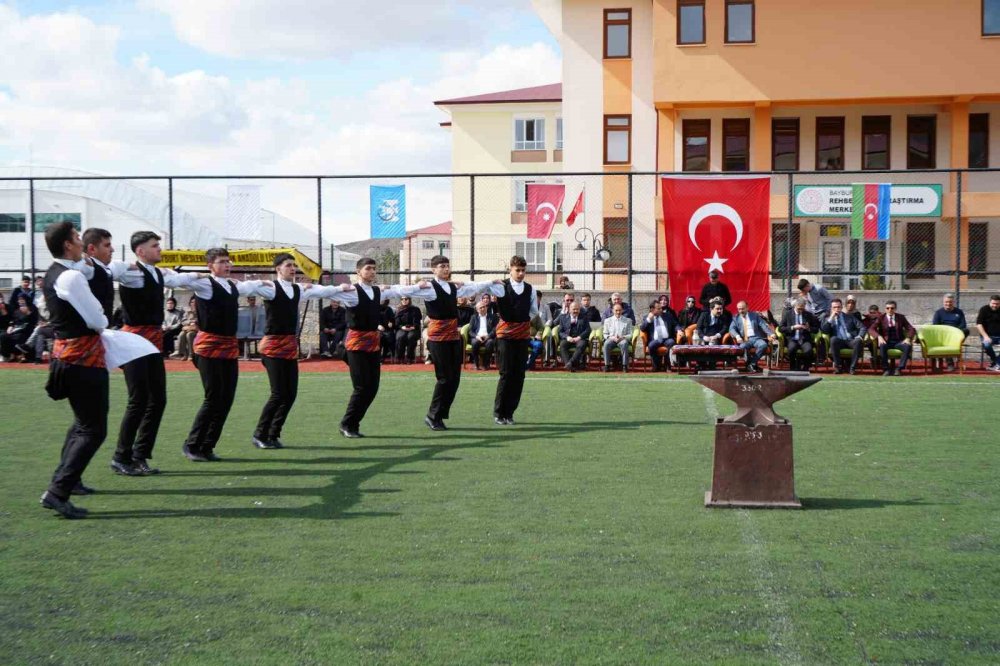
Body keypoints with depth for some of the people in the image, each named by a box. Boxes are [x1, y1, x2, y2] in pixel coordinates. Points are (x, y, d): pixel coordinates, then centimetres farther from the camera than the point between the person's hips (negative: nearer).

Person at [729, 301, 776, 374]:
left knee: (763, 345, -32)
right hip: (744, 340, -1)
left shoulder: (755, 315, 15)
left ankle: (752, 363, -17)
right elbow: (731, 329, 1)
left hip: (756, 338, 1)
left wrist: (771, 334, -15)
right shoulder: (736, 318, 15)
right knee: (742, 347, -35)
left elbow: (764, 325, 4)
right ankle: (754, 365, -17)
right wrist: (737, 336, -22)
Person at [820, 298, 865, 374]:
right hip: (838, 342, 0)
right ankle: (839, 366, -25)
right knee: (833, 339, -35)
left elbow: (862, 328, 10)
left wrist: (860, 336, -11)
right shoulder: (828, 319, 17)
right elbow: (824, 330, -1)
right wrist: (831, 318, -5)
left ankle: (852, 367, -24)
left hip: (851, 341, 0)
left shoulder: (850, 317, 17)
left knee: (858, 341, -33)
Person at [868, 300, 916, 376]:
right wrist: (879, 337, -25)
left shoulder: (901, 318, 9)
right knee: (882, 346, -37)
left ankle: (899, 368, -25)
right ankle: (886, 369, -26)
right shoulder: (881, 318, 5)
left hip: (898, 342, 1)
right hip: (886, 341, -1)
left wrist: (908, 338, -16)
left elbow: (911, 329, 5)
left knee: (908, 346, -31)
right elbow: (871, 329, -6)